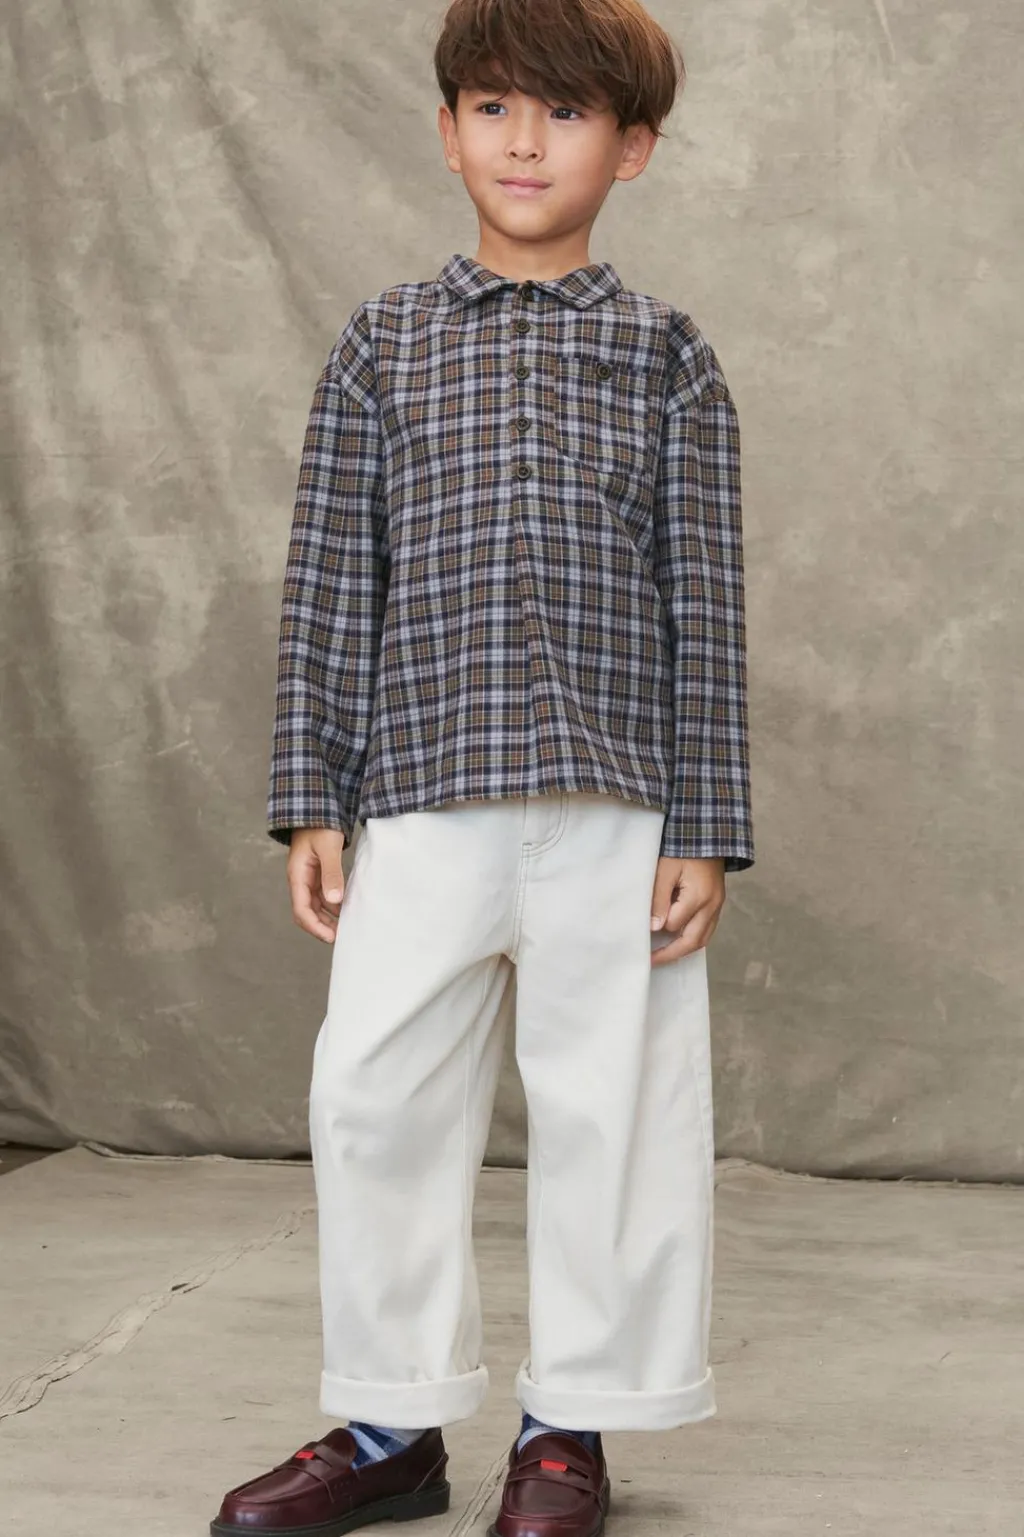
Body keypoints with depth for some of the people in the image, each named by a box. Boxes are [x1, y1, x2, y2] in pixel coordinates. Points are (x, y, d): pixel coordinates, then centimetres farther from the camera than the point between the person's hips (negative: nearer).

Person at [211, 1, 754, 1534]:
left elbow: (706, 608, 3)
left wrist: (704, 830, -3)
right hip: (421, 798, 2)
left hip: (617, 804, -1)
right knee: (374, 1093, 2)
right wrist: (312, 800, 2)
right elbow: (329, 587, 7)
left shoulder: (666, 356, 6)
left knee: (609, 1108, 4)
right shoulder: (382, 343, 9)